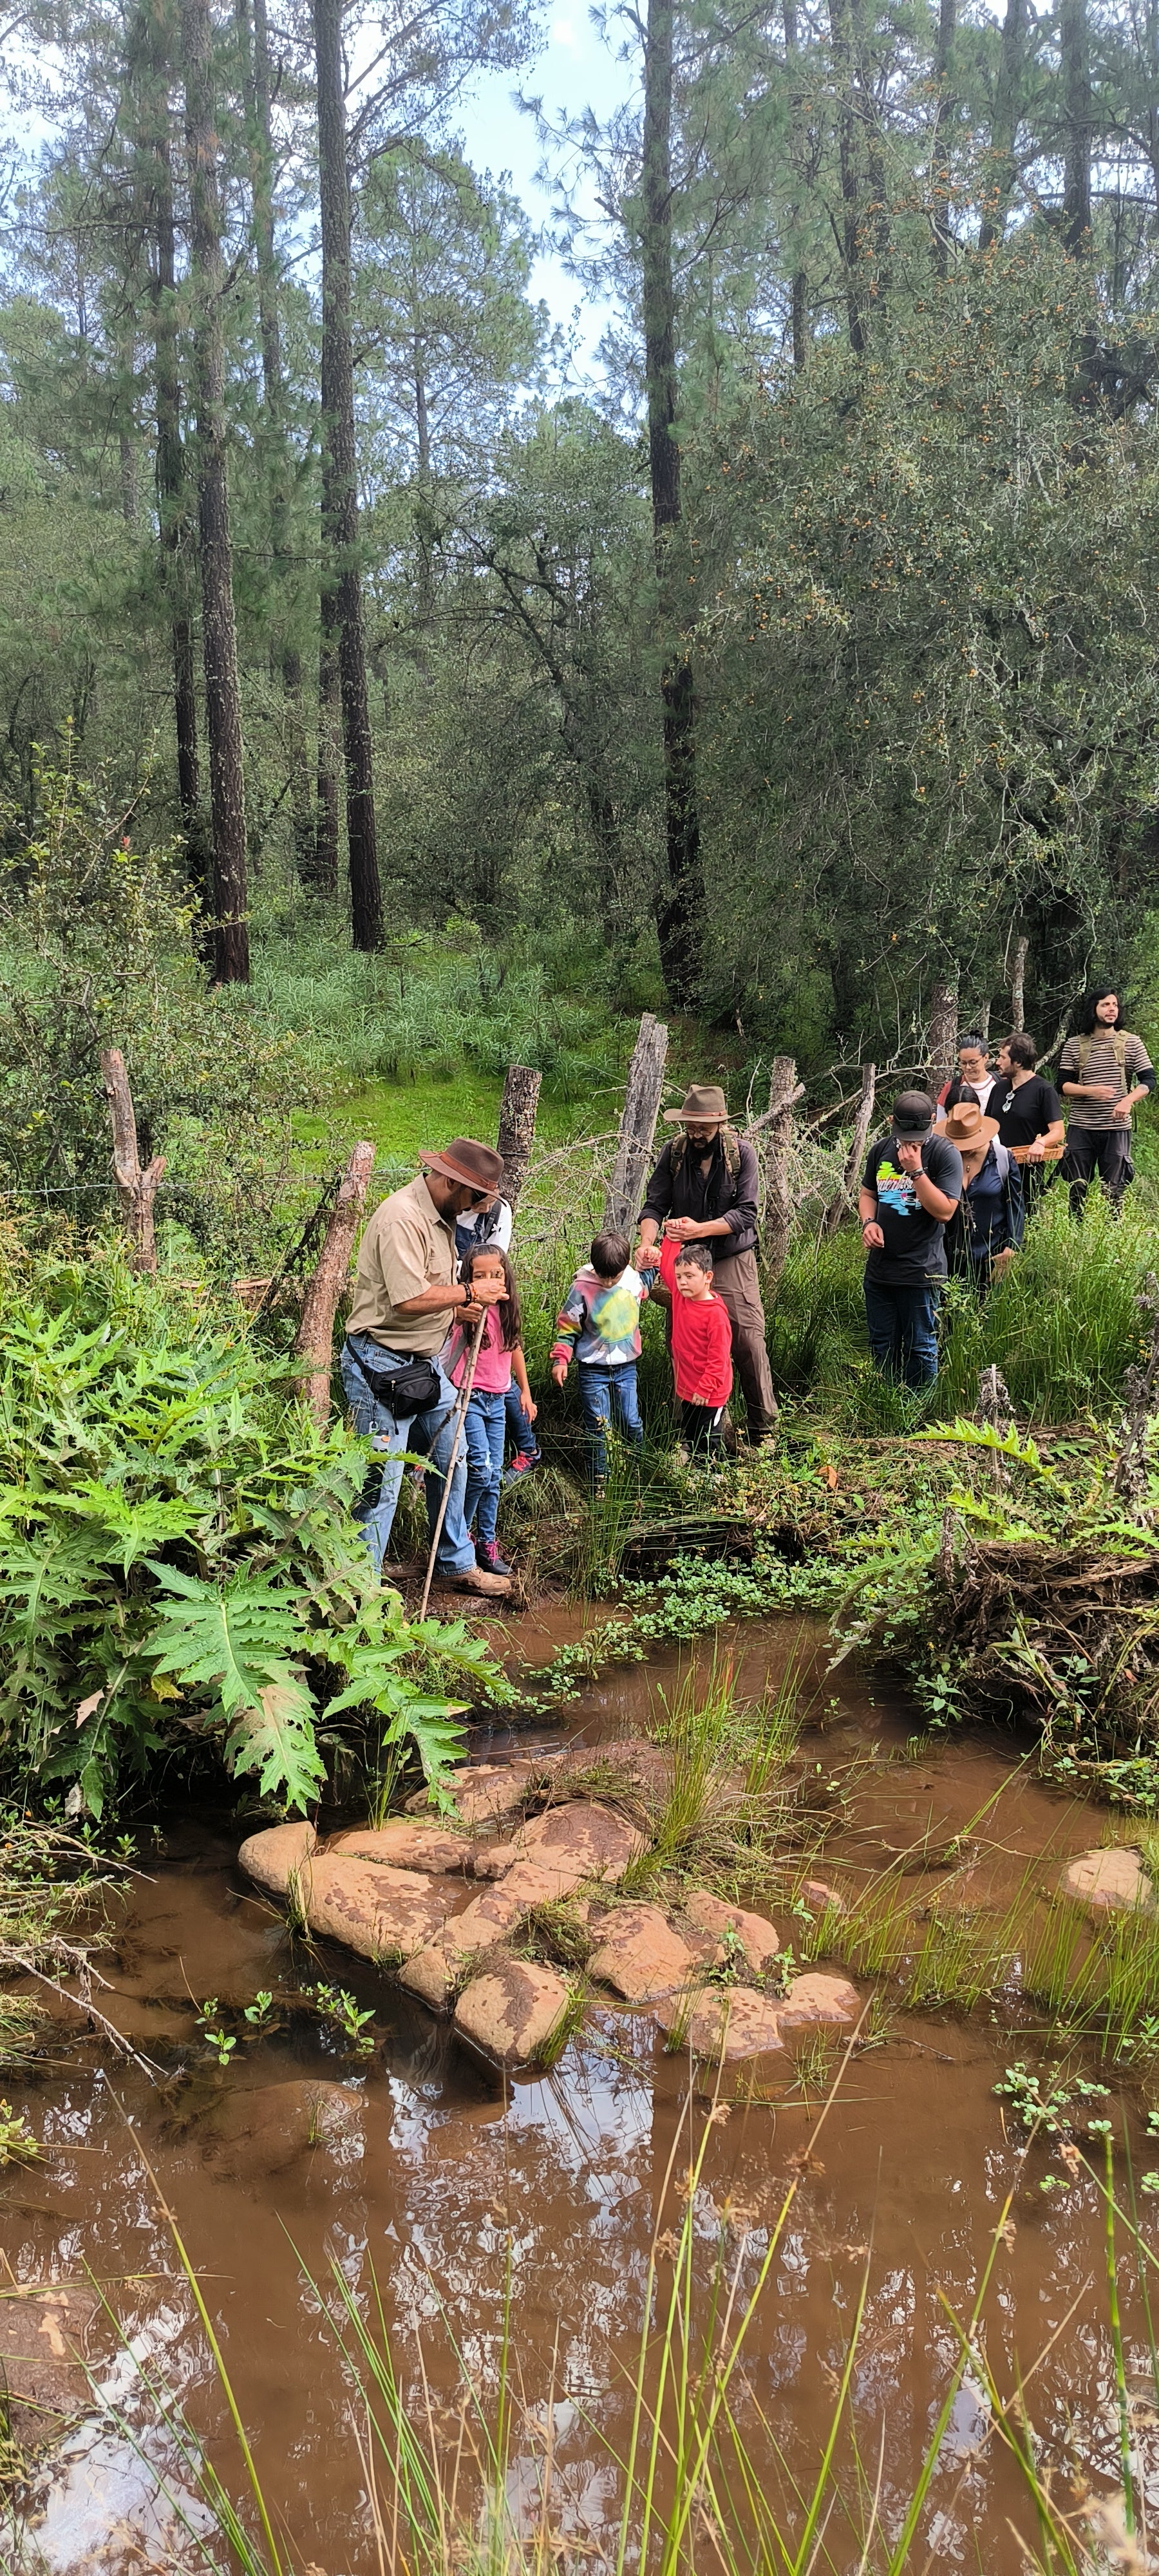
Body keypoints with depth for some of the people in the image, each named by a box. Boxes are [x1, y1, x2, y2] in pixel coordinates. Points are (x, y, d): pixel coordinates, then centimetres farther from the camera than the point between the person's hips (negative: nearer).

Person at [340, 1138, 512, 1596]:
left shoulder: (441, 1217, 10)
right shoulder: (402, 1217, -22)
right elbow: (408, 1299, -29)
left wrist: (455, 1310, 2)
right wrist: (467, 1294, -16)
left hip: (424, 1362, 10)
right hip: (380, 1365, -10)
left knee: (450, 1463, 19)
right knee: (381, 1481, -5)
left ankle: (458, 1564, 34)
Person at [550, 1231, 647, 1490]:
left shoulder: (634, 1280, -5)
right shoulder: (582, 1288, -17)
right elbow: (567, 1327, -7)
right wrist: (560, 1360, -14)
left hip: (626, 1366, 3)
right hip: (593, 1369, -3)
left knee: (631, 1422, 9)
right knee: (597, 1427, 2)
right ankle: (598, 1480, 14)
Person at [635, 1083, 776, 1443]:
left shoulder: (741, 1153, -7)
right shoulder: (674, 1152, -2)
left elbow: (744, 1213, -13)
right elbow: (655, 1205, -5)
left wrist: (699, 1229, -25)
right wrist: (646, 1242, -25)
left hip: (733, 1261, -2)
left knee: (748, 1342, -8)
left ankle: (763, 1428, 4)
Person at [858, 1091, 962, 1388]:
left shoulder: (945, 1154, -10)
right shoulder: (881, 1149, 5)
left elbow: (945, 1211, -17)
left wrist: (916, 1170, -22)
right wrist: (868, 1222, -3)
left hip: (921, 1272, -5)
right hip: (879, 1270, 5)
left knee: (920, 1350, 5)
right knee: (882, 1347, 15)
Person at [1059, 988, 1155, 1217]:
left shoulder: (1131, 1043, 3)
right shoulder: (1074, 1045, 4)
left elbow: (1149, 1080, 1)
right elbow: (1063, 1085, 1)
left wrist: (1128, 1101, -17)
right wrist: (1091, 1091, -18)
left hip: (1117, 1129, 0)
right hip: (1081, 1128, 0)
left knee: (1113, 1189, 3)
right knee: (1078, 1186, 3)